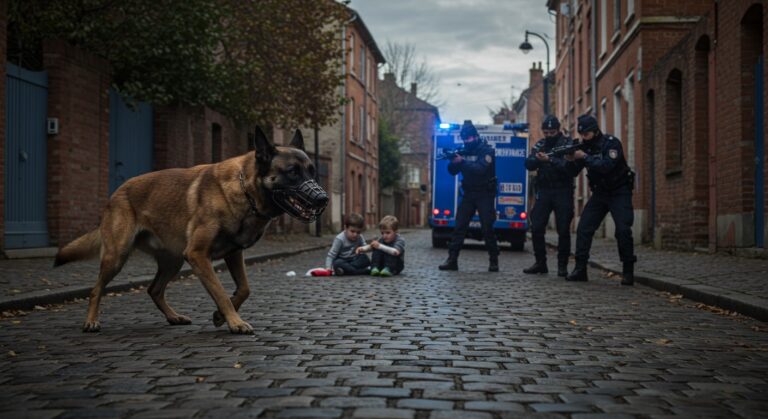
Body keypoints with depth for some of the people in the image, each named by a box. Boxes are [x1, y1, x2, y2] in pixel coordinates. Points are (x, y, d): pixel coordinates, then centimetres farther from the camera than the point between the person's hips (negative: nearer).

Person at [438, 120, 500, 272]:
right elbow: (453, 171, 6)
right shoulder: (464, 151, 8)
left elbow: (481, 169, -24)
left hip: (485, 195, -5)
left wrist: (462, 162, -29)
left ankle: (494, 261, 6)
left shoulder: (487, 150, -8)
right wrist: (453, 162, -15)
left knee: (487, 228, -5)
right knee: (459, 227, -2)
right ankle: (452, 260, -2)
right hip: (468, 194, 5)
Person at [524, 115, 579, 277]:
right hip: (543, 191, 4)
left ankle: (562, 265, 5)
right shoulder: (539, 145, 11)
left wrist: (550, 160, -27)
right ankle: (540, 263, 11)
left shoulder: (567, 144, -2)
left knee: (563, 230, -4)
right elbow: (529, 165, 0)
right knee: (536, 228, 0)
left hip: (563, 191, -4)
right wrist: (537, 158, -21)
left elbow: (570, 167, -17)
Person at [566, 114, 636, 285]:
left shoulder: (611, 143, -17)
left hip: (619, 192, -5)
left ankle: (628, 271, -4)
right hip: (599, 193, 5)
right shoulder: (585, 146, 0)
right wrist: (571, 160, -22)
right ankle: (580, 269, -1)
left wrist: (585, 157, -30)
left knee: (623, 230, -15)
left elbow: (607, 166, -32)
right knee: (583, 228, -5)